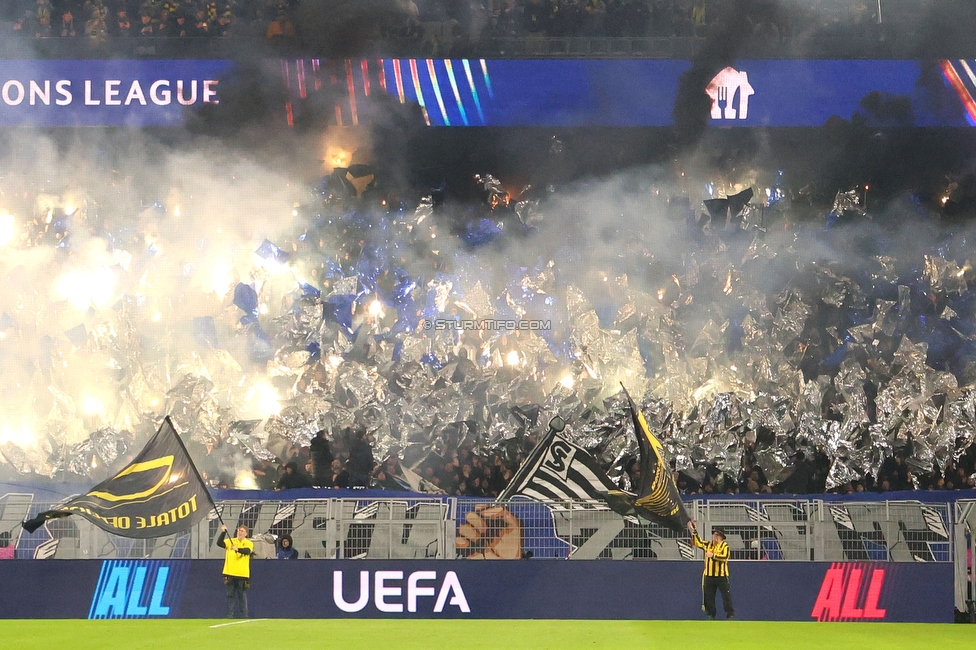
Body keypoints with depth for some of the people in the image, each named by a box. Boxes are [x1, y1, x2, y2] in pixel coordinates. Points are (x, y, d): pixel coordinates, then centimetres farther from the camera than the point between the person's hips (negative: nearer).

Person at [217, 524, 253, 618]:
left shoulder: (249, 543, 2)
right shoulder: (230, 541, 9)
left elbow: (247, 551, -19)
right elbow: (219, 543, -5)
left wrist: (238, 549, -37)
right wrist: (223, 532, -16)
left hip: (242, 574, -2)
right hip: (230, 573, 2)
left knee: (242, 595, 3)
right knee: (230, 595, 4)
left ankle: (243, 615, 8)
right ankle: (230, 614, 8)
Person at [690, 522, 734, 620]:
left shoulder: (724, 546, -5)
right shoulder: (707, 545, 11)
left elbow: (724, 557, -19)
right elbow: (697, 542, 15)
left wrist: (713, 555, -23)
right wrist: (694, 531, 6)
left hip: (721, 575, -5)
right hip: (709, 575, 5)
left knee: (726, 595, -4)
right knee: (708, 596, 8)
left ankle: (730, 614, 1)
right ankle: (710, 614, 17)